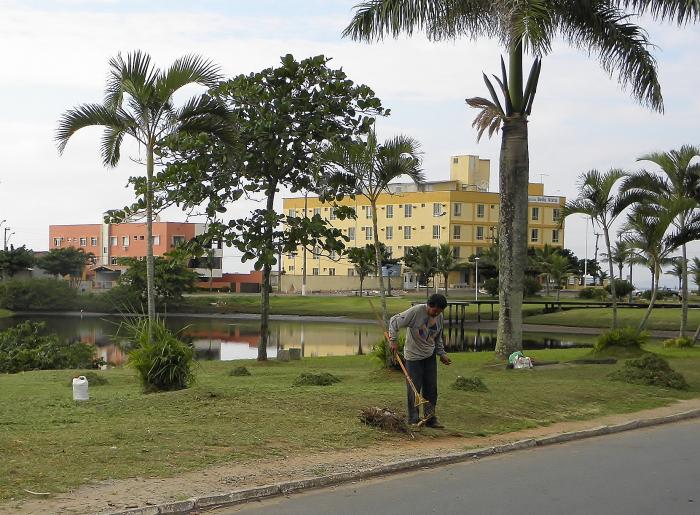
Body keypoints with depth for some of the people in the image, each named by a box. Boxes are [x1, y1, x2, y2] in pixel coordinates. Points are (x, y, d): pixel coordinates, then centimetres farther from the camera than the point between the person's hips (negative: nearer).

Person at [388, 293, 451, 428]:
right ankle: (413, 419, 9)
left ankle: (430, 418, 15)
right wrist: (392, 341, -22)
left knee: (431, 388, 6)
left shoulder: (439, 317, 2)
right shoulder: (416, 311, -19)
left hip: (430, 356, 6)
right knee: (414, 389, -2)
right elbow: (395, 321, -17)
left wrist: (442, 353, 13)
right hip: (414, 356, -6)